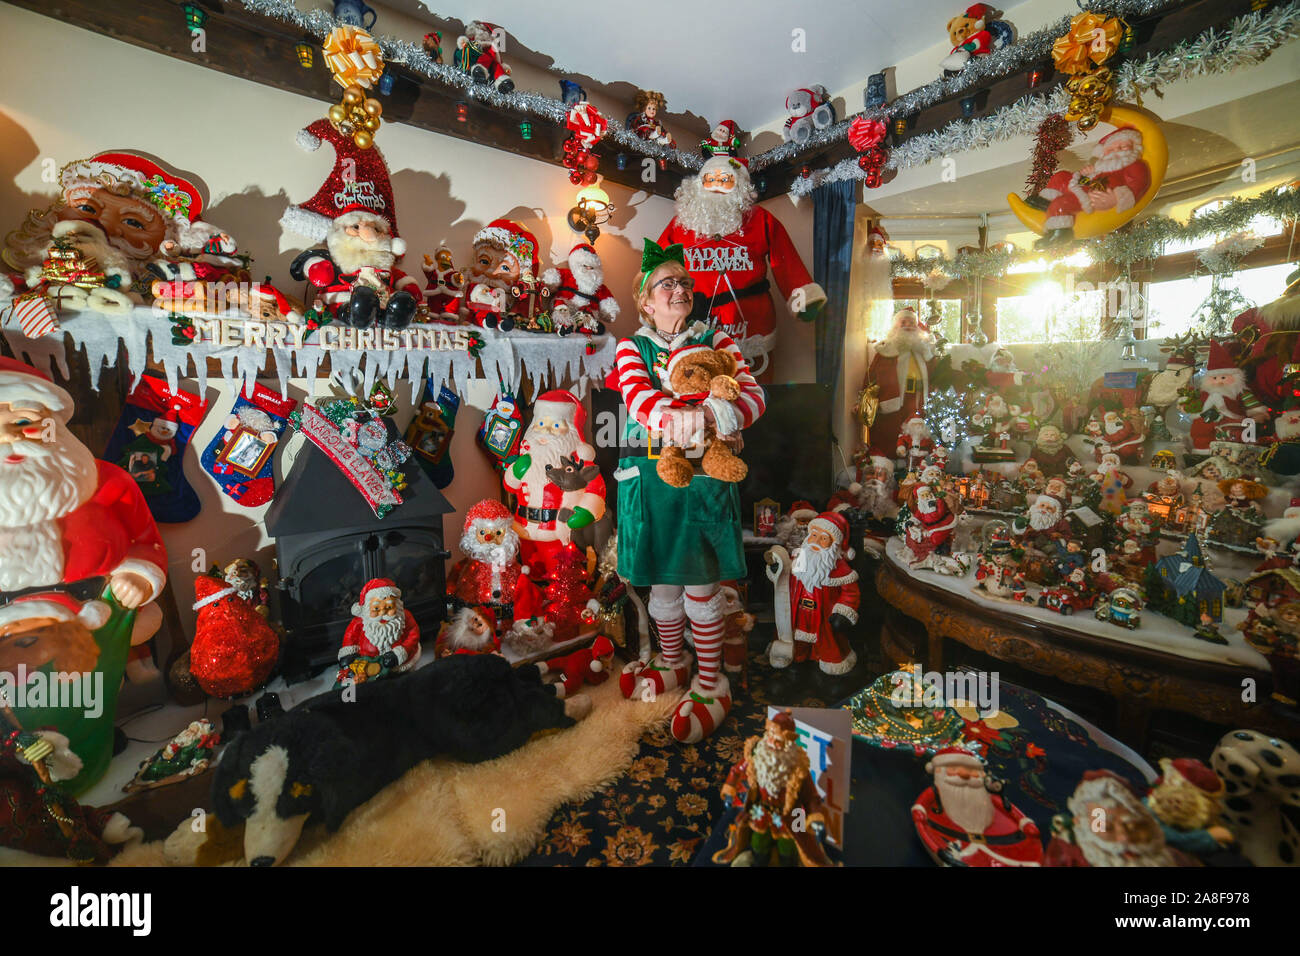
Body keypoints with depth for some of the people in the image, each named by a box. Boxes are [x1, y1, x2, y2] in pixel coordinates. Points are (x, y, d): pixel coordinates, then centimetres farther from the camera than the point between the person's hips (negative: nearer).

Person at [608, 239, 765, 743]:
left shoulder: (716, 340, 7)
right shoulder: (632, 347, 8)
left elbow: (753, 394, -7)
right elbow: (638, 397, -13)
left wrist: (704, 416, -27)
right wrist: (693, 420, -31)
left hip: (704, 474, -1)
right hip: (650, 476, 2)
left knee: (700, 582, 4)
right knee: (662, 580, 14)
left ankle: (711, 683, 24)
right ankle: (672, 663, 38)